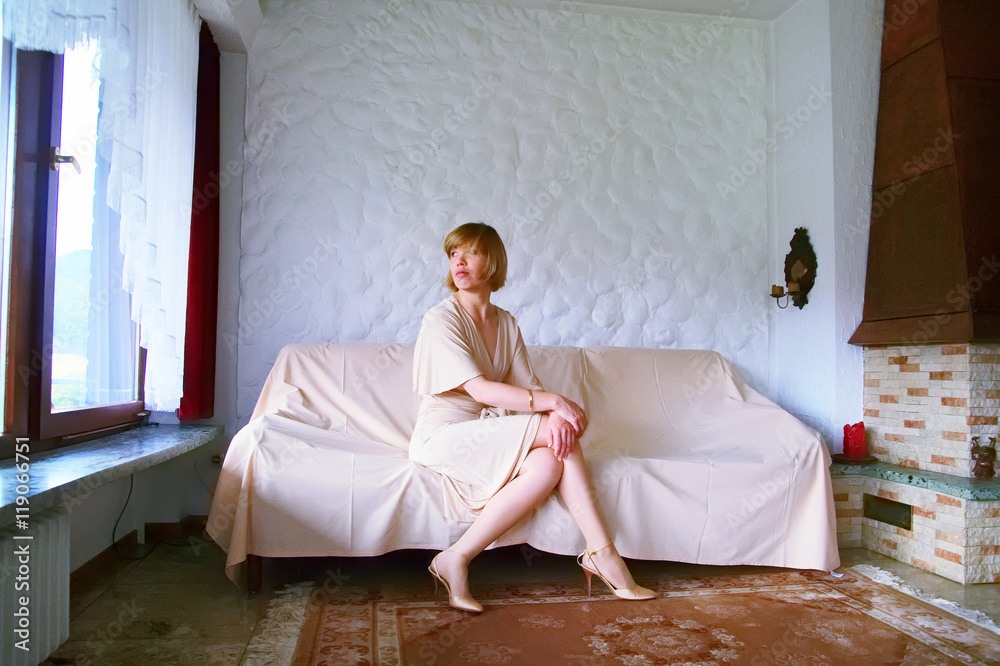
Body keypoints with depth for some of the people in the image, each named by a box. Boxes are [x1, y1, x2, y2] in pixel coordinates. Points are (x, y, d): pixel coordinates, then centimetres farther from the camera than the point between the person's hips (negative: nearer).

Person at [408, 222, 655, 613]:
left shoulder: (506, 324, 12)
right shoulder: (441, 320, -9)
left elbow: (528, 386, 2)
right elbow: (480, 390, -20)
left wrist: (553, 415, -21)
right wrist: (553, 402, -25)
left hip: (483, 439, 6)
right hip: (442, 437, -6)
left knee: (548, 465, -25)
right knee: (559, 433, -22)